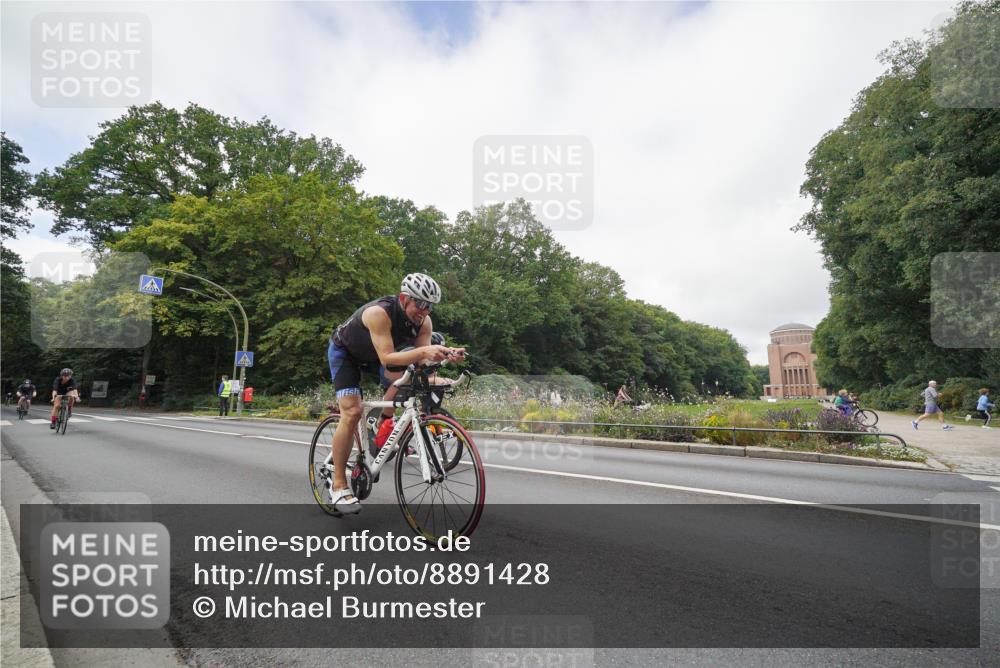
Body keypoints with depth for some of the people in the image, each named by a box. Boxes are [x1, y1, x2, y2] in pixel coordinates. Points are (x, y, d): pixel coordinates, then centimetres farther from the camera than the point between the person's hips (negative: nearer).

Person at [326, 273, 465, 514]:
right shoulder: (379, 313, -38)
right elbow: (386, 358, -45)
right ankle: (338, 487, -9)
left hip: (372, 355, 6)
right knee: (352, 413, -19)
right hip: (344, 352, -6)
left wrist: (443, 355, -44)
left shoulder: (424, 322, -21)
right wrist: (423, 351, -57)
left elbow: (421, 363, -24)